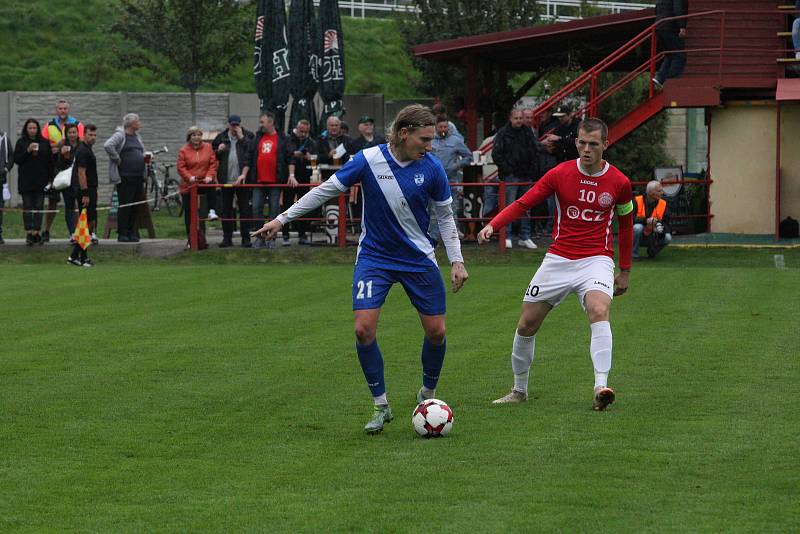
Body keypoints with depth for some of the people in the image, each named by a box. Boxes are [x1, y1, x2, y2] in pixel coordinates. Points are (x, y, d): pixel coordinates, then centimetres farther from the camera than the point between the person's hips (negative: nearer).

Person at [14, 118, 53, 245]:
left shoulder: (44, 143, 6)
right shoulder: (21, 142, 3)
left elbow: (50, 162, 7)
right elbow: (16, 159, -3)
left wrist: (50, 179, 2)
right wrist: (28, 150, -15)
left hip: (40, 181, 1)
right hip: (26, 181, -1)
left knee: (39, 207, 0)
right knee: (27, 207, -3)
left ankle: (37, 232, 2)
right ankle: (29, 233, -3)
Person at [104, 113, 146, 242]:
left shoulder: (137, 137, 17)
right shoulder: (120, 135, -9)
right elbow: (108, 145, -24)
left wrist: (145, 158, 13)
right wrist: (117, 159, -17)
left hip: (138, 177, 8)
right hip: (125, 177, -8)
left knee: (134, 207, 9)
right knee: (125, 205, -7)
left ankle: (131, 232, 15)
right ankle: (122, 233, -3)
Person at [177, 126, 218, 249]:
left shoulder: (208, 148, 6)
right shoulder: (184, 151, 0)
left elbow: (213, 163, 5)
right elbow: (180, 167, -4)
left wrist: (209, 176, -9)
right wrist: (189, 177, -18)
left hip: (204, 185, 0)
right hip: (188, 186, 0)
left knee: (202, 214, -8)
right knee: (189, 215, 6)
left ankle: (201, 240, -7)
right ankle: (190, 240, 17)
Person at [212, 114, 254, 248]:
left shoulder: (248, 136, 1)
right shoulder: (221, 137, 9)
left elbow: (250, 155, -12)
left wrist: (242, 138, -14)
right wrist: (218, 151, -3)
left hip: (242, 179, -3)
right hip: (226, 179, 3)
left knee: (244, 209, 0)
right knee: (226, 209, 7)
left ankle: (246, 238, 4)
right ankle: (227, 238, 12)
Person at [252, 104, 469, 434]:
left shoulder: (431, 168, -10)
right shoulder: (369, 160, -15)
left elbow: (445, 216, 3)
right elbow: (327, 190, -5)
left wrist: (457, 261, 0)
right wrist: (282, 219, -3)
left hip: (418, 258, 2)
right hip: (374, 256, -1)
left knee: (436, 331, 2)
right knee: (364, 328, -14)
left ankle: (428, 395, 28)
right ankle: (380, 407, 1)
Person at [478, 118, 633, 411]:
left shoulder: (619, 183, -2)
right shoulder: (560, 174, -3)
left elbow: (625, 224, 13)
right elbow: (523, 203, -3)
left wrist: (624, 271, 16)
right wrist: (492, 225, -20)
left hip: (596, 260, -2)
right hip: (558, 260, 2)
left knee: (599, 311, -31)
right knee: (526, 324, 4)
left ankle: (601, 387, -37)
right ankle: (519, 390, 24)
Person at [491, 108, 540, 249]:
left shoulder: (528, 133, 11)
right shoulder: (503, 133, -4)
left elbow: (535, 153, 17)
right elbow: (496, 154, -5)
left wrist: (533, 171, 6)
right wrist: (506, 169, -11)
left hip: (526, 175, 5)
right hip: (510, 176, -5)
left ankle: (525, 237, 15)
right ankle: (507, 237, -1)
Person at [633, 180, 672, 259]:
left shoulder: (663, 204, -1)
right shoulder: (637, 201, -13)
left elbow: (666, 222, -3)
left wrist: (661, 228, -26)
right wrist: (646, 220, -34)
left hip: (652, 239, 3)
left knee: (667, 237, -23)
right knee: (638, 227, -36)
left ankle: (652, 252, 7)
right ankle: (634, 254, -15)